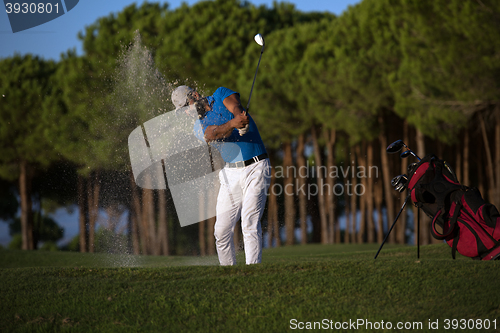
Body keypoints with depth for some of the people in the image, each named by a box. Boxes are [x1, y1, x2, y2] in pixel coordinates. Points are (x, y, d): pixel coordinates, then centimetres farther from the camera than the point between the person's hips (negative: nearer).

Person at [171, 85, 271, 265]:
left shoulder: (221, 95, 4)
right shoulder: (200, 127, 6)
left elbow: (236, 109, -17)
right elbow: (215, 133, -18)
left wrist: (242, 121, -42)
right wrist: (232, 124, -41)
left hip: (256, 168, -4)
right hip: (230, 174, 4)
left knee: (250, 224, -17)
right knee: (222, 230, 0)